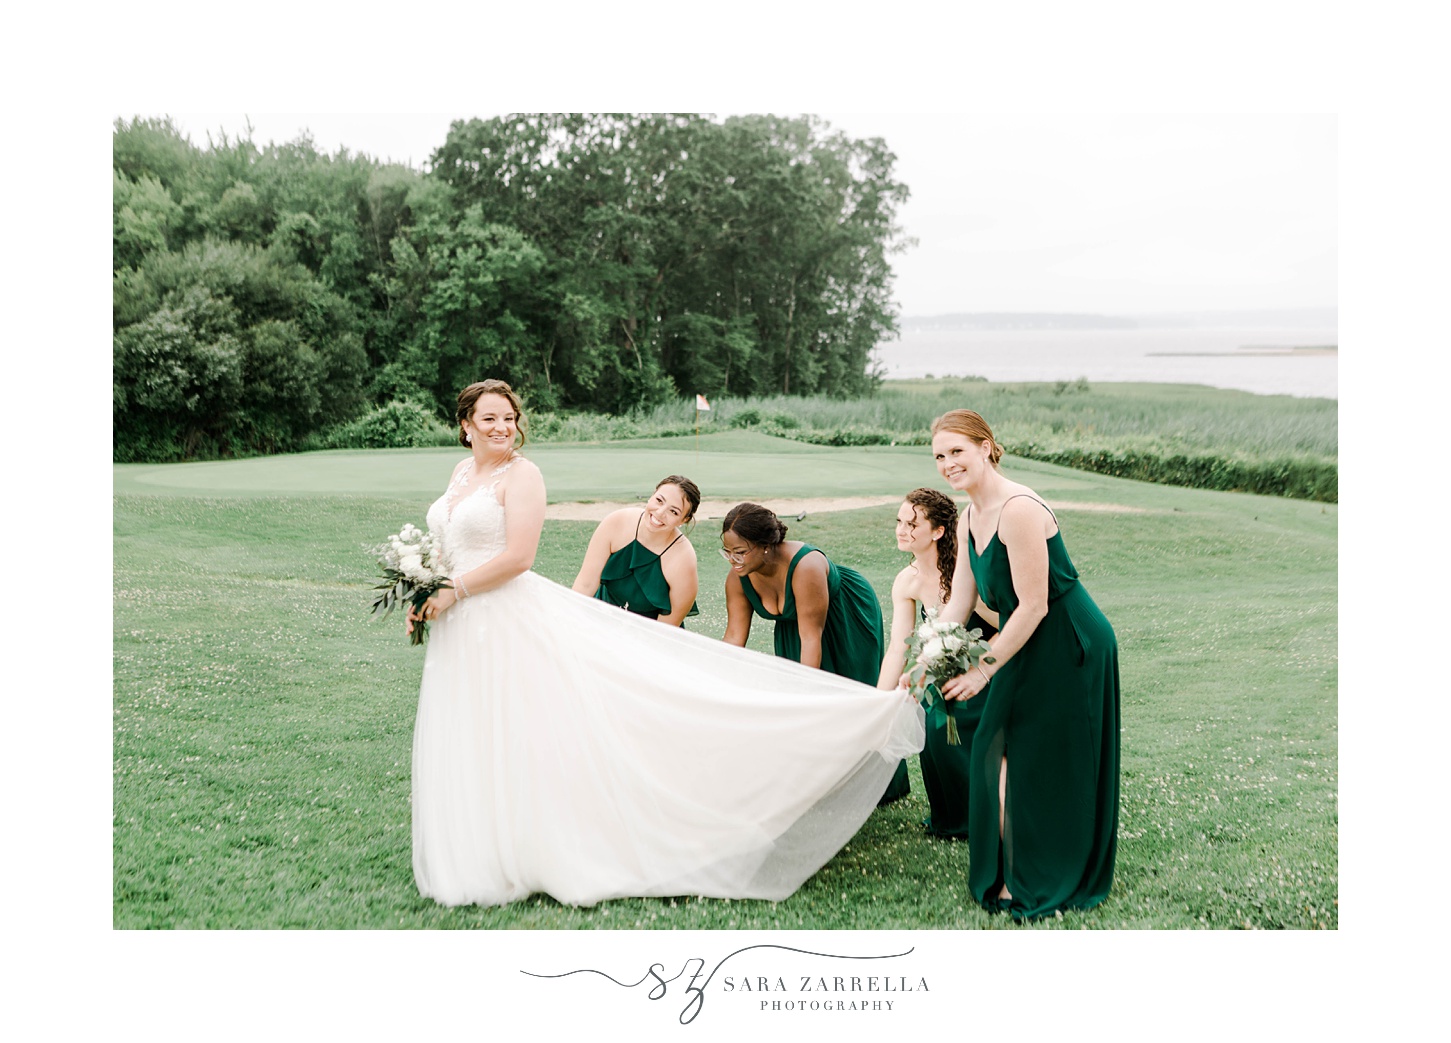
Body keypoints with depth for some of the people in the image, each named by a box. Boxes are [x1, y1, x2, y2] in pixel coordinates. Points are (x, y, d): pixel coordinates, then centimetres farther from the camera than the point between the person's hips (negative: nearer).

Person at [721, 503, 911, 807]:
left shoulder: (805, 567, -41)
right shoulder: (738, 577, -22)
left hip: (849, 617, -6)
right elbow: (734, 637, -15)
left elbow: (811, 638, -37)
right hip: (793, 624, 6)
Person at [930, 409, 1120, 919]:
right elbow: (957, 604, 7)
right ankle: (1010, 873, 25)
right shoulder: (969, 519, 5)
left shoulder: (1019, 510, -24)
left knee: (1046, 766, 2)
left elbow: (1033, 606, -24)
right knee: (1003, 756, 11)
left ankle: (1037, 883, 18)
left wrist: (984, 671, -18)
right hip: (1029, 648, 9)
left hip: (1069, 647, -9)